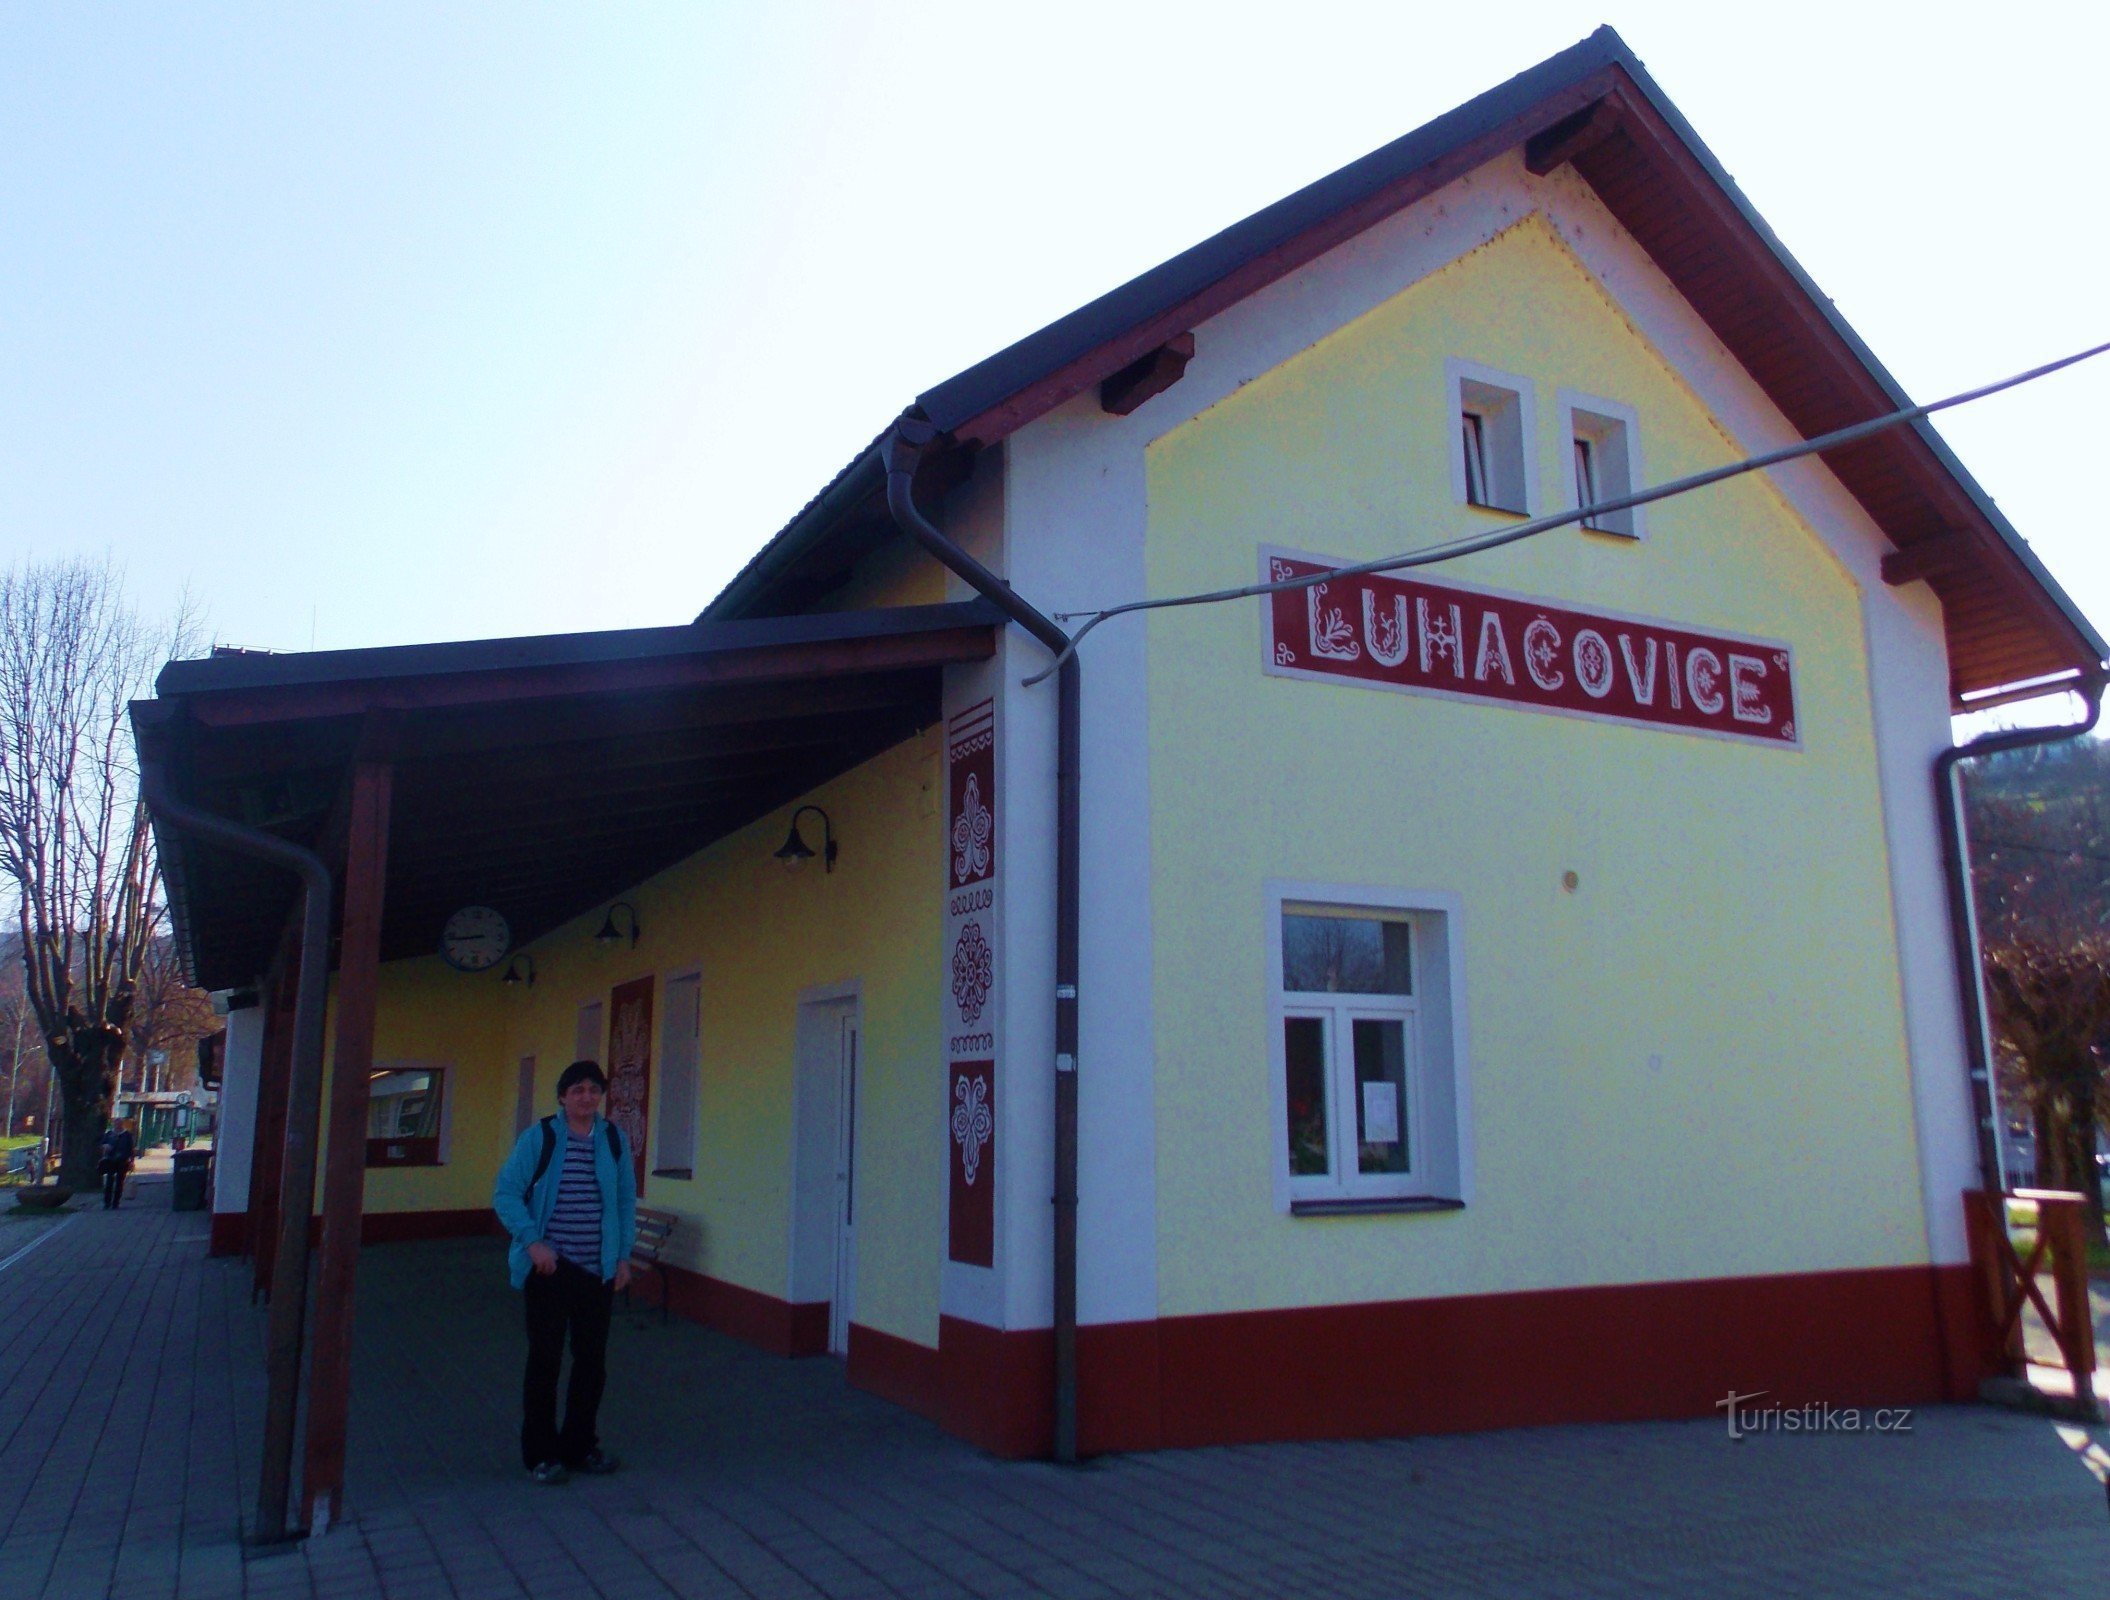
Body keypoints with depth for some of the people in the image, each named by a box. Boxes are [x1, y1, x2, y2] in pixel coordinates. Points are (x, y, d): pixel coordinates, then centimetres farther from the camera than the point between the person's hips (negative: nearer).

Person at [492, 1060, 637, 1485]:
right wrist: (532, 1241, -16)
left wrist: (624, 1256, 6)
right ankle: (540, 1453, 16)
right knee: (545, 1358, 3)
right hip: (549, 1267, -3)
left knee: (592, 1360, 10)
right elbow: (506, 1193, -6)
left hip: (598, 1270, 3)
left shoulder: (614, 1140, 4)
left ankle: (580, 1445, 25)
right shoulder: (539, 1138, -6)